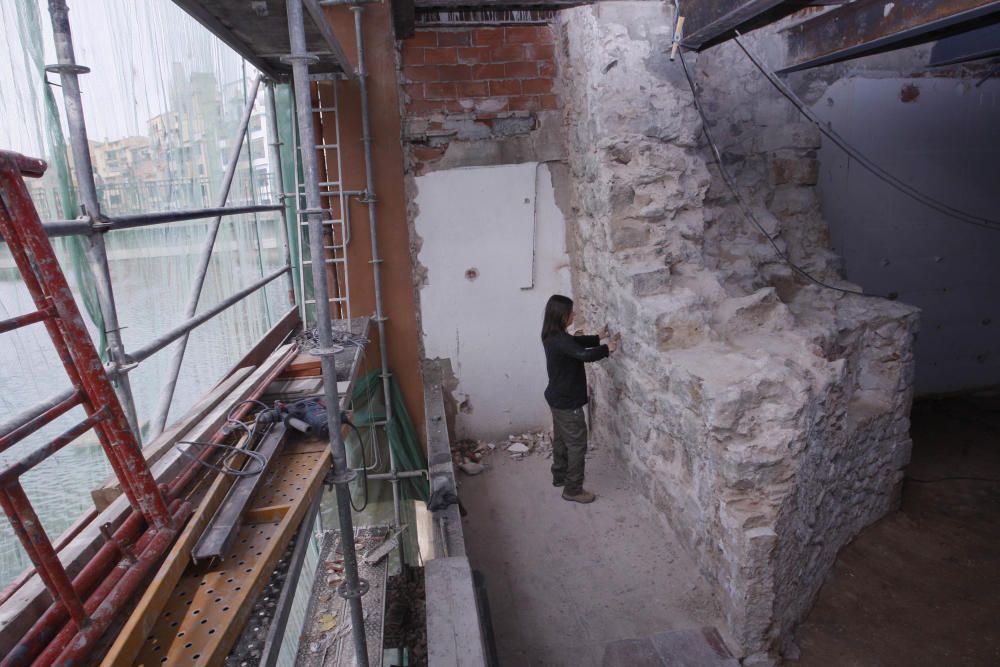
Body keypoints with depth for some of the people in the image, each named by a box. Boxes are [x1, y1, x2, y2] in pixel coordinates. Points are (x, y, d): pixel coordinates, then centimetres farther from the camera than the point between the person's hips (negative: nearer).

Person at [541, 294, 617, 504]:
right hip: (567, 402, -10)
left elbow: (575, 342, 20)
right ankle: (573, 490, 11)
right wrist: (607, 348, -20)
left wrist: (598, 337, 13)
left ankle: (559, 477, 39)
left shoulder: (553, 336, 4)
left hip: (557, 398, 10)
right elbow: (584, 354, -36)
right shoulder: (559, 340, -27)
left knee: (561, 439, 23)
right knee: (577, 444, 1)